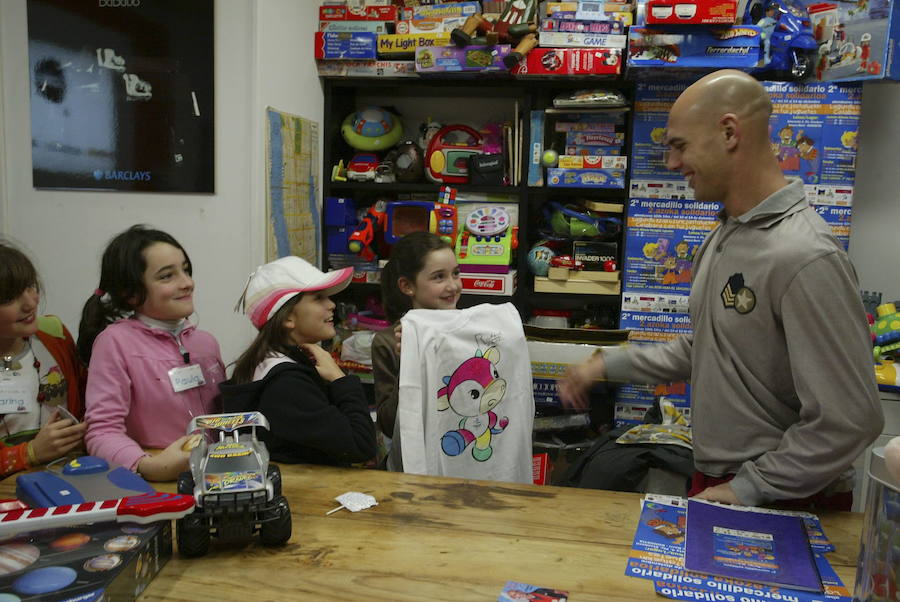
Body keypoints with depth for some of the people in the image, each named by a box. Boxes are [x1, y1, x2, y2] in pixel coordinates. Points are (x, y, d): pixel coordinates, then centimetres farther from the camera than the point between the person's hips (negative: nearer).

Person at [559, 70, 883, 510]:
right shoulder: (723, 237, 5)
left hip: (782, 503, -8)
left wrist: (746, 490, -18)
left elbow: (848, 421, -25)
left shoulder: (805, 258, -25)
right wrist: (608, 365, 8)